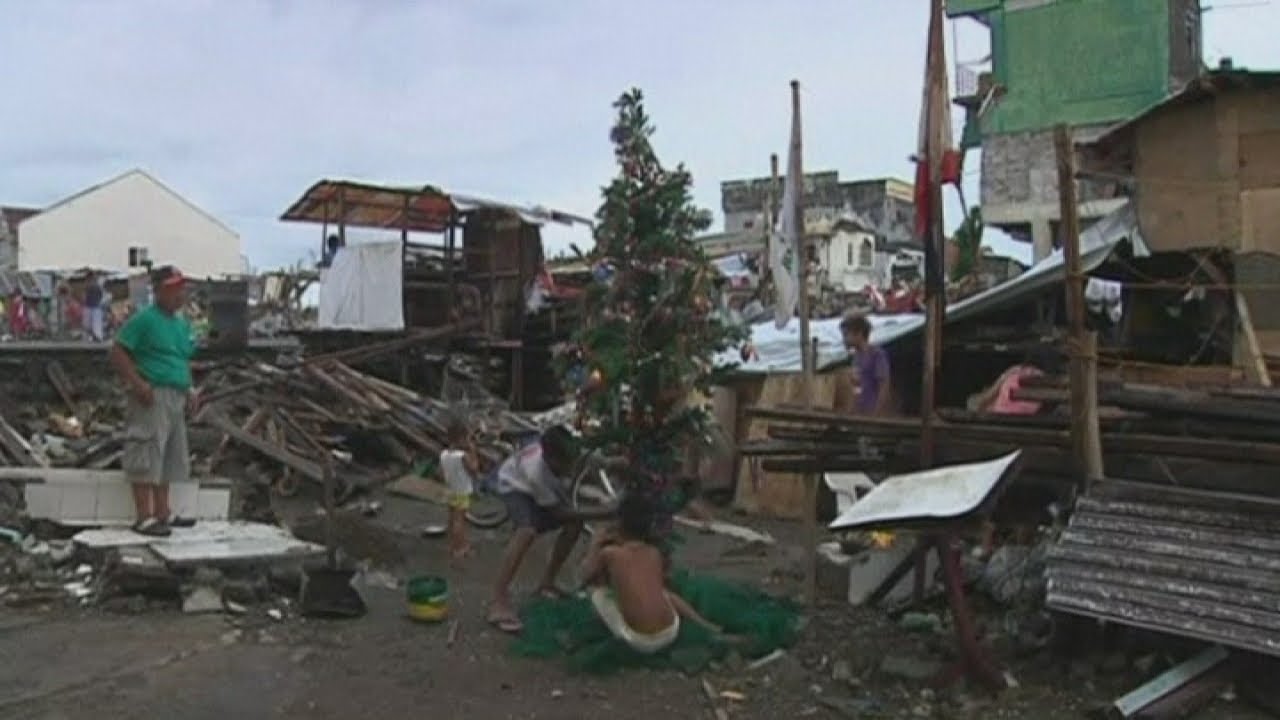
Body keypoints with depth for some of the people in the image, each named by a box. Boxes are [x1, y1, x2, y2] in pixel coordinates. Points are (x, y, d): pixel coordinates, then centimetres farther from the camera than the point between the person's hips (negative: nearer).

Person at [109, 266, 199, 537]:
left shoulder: (182, 323, 17)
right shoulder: (144, 319, -7)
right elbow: (117, 353, -10)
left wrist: (188, 391, 15)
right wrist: (138, 384, -18)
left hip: (176, 398, 9)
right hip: (153, 396, -9)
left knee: (168, 457, 13)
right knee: (147, 456, -7)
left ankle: (162, 514, 22)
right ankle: (145, 519, -4)